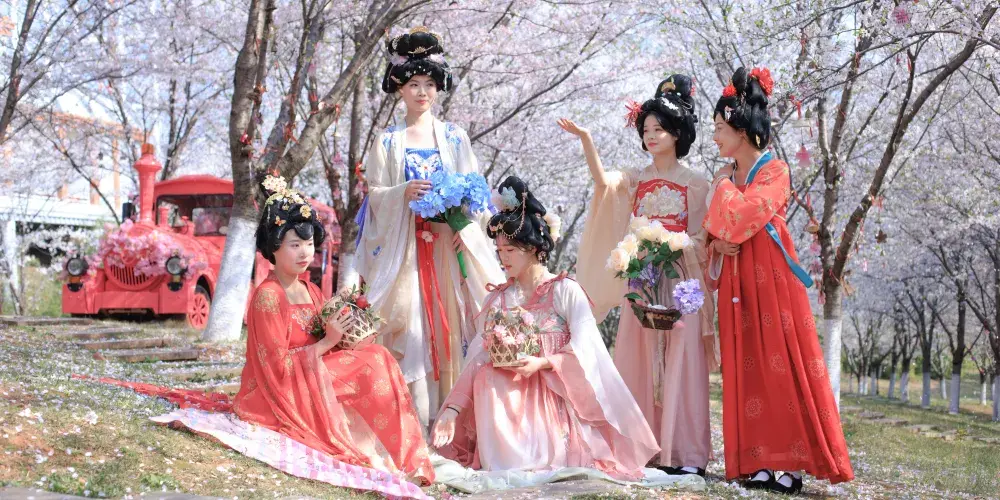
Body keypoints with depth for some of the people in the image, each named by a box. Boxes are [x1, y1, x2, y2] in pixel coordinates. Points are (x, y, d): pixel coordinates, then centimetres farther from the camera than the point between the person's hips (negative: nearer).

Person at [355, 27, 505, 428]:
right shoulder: (388, 141, 10)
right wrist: (404, 192, -15)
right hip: (404, 242, -1)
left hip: (449, 242, 1)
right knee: (409, 319, -7)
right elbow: (375, 192, 4)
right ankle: (415, 413, -4)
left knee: (451, 316, -5)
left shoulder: (455, 137, 12)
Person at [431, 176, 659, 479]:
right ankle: (499, 462, -16)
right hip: (509, 395, 4)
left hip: (557, 394, -4)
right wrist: (453, 409, -12)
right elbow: (478, 360, 1)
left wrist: (544, 363, -28)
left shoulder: (565, 290, -2)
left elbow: (585, 351, -12)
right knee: (487, 377, -27)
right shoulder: (498, 299, 10)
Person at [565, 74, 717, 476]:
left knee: (680, 363, -6)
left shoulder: (695, 183, 3)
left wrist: (673, 246, -14)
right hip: (641, 280, 4)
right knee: (640, 362, 2)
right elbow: (603, 182, -9)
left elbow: (703, 240, 2)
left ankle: (684, 453, -4)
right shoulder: (636, 180, 12)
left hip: (681, 283, -3)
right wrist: (585, 139, -18)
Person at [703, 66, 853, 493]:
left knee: (780, 365, -7)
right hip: (736, 282, 7)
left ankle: (789, 463, -5)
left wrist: (724, 186, -1)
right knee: (747, 368, 3)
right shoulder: (725, 178, 15)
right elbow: (715, 232, 17)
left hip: (771, 279, -6)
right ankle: (759, 462, 5)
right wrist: (719, 244, -6)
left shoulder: (775, 171, -5)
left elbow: (744, 217, -18)